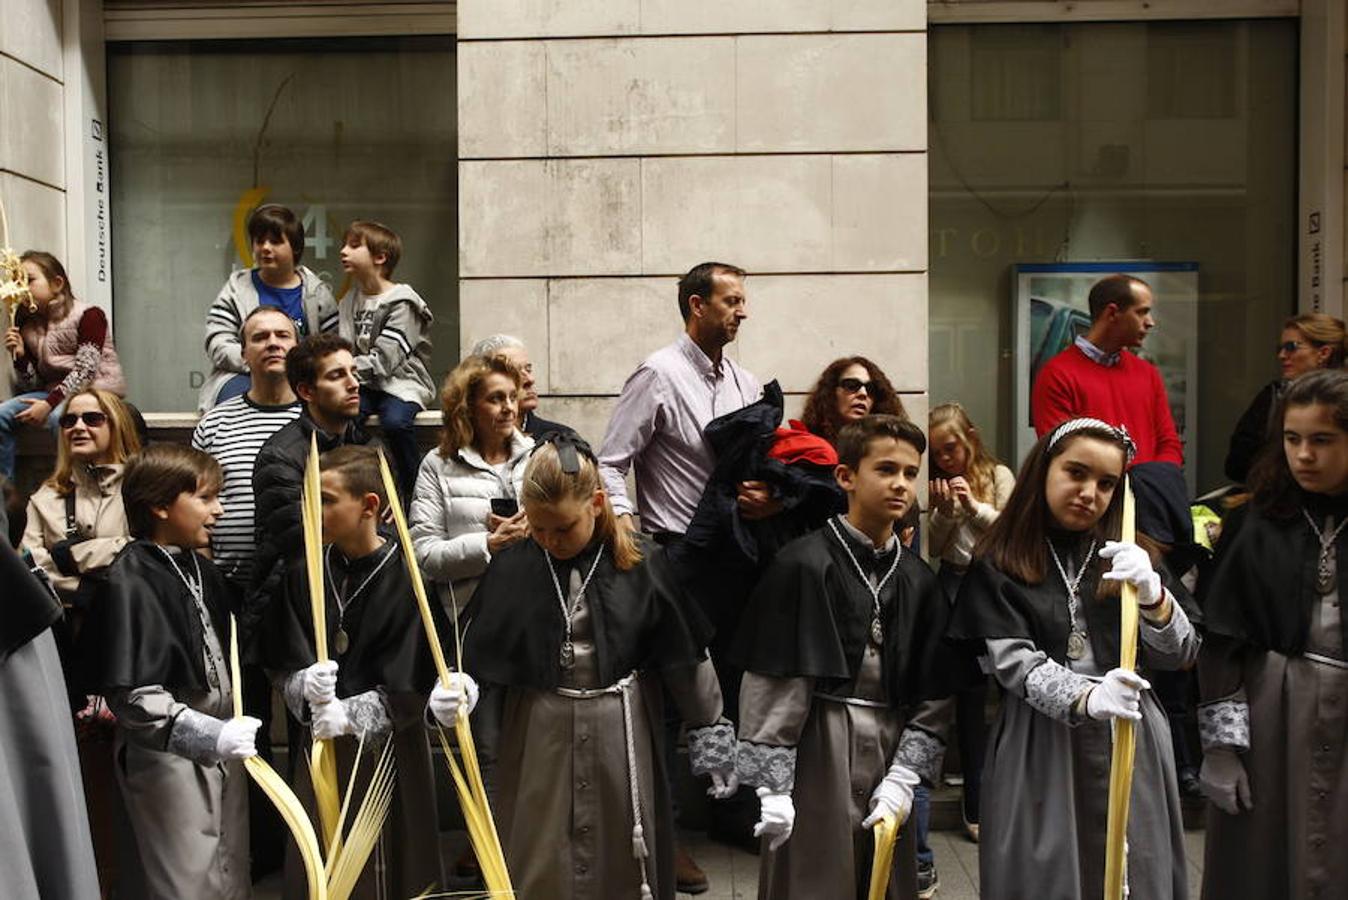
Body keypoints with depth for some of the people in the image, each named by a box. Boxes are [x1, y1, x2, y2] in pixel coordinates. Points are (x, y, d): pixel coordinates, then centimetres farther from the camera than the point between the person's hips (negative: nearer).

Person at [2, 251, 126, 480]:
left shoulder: (88, 315, -9)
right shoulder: (28, 326, 9)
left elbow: (84, 371, -17)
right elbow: (31, 385, 9)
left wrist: (49, 404, -23)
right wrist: (19, 356, -9)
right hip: (53, 393, 6)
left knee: (60, 416, -35)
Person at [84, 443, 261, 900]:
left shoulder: (200, 568, 6)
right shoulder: (131, 580, -18)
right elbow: (133, 696, -24)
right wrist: (210, 736, -30)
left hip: (221, 748, 8)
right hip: (168, 756, -8)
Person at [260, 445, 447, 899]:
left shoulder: (408, 579, -12)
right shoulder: (305, 573, 1)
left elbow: (410, 689, -12)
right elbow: (284, 664, 2)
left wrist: (349, 715, -20)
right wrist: (306, 688, -18)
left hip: (387, 745, -4)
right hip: (321, 745, 4)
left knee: (384, 864, 5)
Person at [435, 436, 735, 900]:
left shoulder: (642, 565, -7)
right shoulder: (512, 568, -5)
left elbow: (686, 657, 1)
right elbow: (479, 657, 1)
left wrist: (710, 734, 6)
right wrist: (459, 688, -20)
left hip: (619, 735, -1)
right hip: (538, 736, 1)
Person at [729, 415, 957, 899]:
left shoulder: (918, 580, 8)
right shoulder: (804, 564, -9)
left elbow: (931, 696, 7)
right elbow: (770, 687, -10)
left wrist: (903, 779, -2)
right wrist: (772, 788, -13)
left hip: (890, 748, 5)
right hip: (815, 750, -5)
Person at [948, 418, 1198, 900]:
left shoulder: (1127, 554, 9)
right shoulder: (998, 564, -1)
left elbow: (1180, 654, 2)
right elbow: (1015, 663, -11)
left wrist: (1151, 595, -18)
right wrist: (1087, 698, -29)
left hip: (1130, 743, 3)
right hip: (1040, 749, -2)